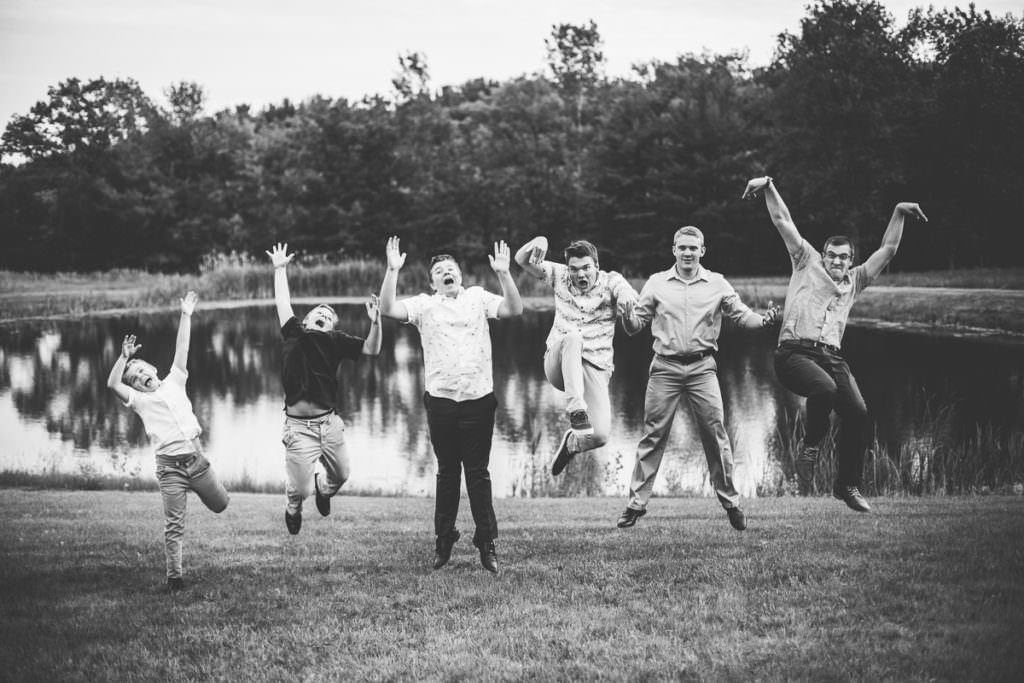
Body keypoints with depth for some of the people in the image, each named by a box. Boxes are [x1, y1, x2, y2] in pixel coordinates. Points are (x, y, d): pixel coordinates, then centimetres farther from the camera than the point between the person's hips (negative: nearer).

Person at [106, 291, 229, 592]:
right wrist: (123, 357, -19)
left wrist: (186, 315, 1)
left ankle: (197, 487, 47)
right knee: (174, 526, -4)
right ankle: (174, 577, 5)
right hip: (169, 466, -3)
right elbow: (112, 384, -11)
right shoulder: (139, 400, 5)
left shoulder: (174, 382, 12)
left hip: (197, 459, 3)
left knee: (220, 505, 16)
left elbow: (181, 350, 6)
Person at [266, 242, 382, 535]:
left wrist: (375, 322, -18)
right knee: (301, 489, -3)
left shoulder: (336, 341, 4)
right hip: (299, 427, -3)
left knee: (341, 475, 13)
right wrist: (280, 269, 6)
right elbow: (283, 303, 3)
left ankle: (323, 489, 50)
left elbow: (371, 349, -3)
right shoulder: (295, 333, 1)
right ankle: (293, 508, 35)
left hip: (329, 423, 3)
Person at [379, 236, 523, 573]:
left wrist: (503, 274, -17)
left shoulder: (478, 298, 7)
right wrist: (392, 271, -16)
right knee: (447, 473, 10)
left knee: (478, 473, 4)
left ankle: (486, 542, 9)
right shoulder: (424, 304, 6)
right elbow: (388, 309, -7)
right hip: (441, 400, 1)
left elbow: (513, 309, -5)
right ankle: (443, 539, 20)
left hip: (478, 398, -1)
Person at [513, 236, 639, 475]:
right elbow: (521, 260, 0)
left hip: (595, 368, 0)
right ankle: (577, 410, -35)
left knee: (600, 435, -16)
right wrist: (538, 242, -22)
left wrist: (626, 294, -48)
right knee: (572, 336, -36)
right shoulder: (560, 276, 6)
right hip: (558, 365, 0)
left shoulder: (610, 280, -1)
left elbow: (626, 292, -23)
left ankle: (572, 442, 21)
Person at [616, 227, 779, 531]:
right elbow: (637, 323, 6)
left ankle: (730, 502, 9)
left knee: (715, 434, -2)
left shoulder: (717, 284, 6)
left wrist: (763, 320, -15)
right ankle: (636, 503, 7)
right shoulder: (657, 283, 6)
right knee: (653, 435, 0)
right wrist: (626, 316, -17)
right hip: (665, 367, 0)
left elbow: (741, 314, 6)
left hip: (702, 367, 0)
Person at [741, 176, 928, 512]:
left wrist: (898, 213, 19)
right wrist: (769, 186, 4)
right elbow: (783, 221, 12)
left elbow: (887, 249, 25)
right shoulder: (807, 264, 15)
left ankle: (848, 484, 1)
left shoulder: (854, 281, 25)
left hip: (832, 356, 5)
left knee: (858, 412, -15)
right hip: (795, 352, -4)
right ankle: (811, 446, -8)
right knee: (825, 387, -35)